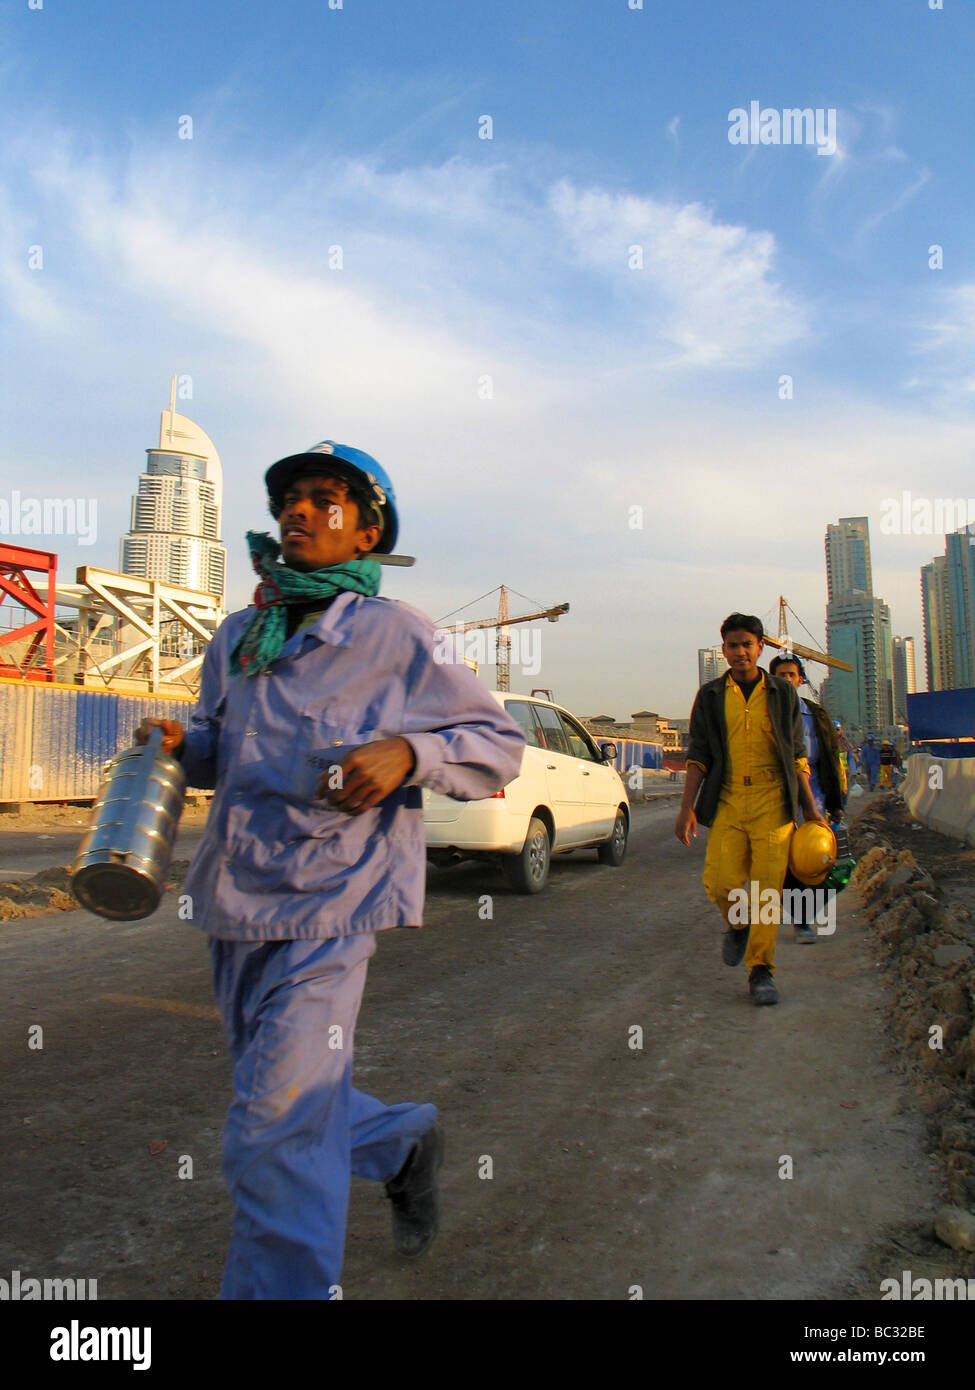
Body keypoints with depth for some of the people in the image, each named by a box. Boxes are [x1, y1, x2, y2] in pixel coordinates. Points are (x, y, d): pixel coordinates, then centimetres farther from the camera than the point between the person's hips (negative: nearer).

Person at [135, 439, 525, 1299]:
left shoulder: (394, 635, -4)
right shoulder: (237, 637, 12)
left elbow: (500, 746, -2)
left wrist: (406, 753, -20)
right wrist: (181, 745, 2)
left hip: (327, 904, -6)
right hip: (234, 900, 7)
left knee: (275, 1134, -5)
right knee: (298, 1106, 20)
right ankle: (403, 1141, 46)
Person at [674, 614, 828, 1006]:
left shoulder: (782, 693, 11)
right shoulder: (710, 696, 11)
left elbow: (797, 756, 14)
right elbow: (698, 755, 9)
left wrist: (810, 808, 11)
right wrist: (687, 807, 1)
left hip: (773, 801, 0)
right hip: (727, 801, 0)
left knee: (768, 886, -6)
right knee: (720, 882, -9)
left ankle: (760, 970, 7)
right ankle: (737, 925, 25)